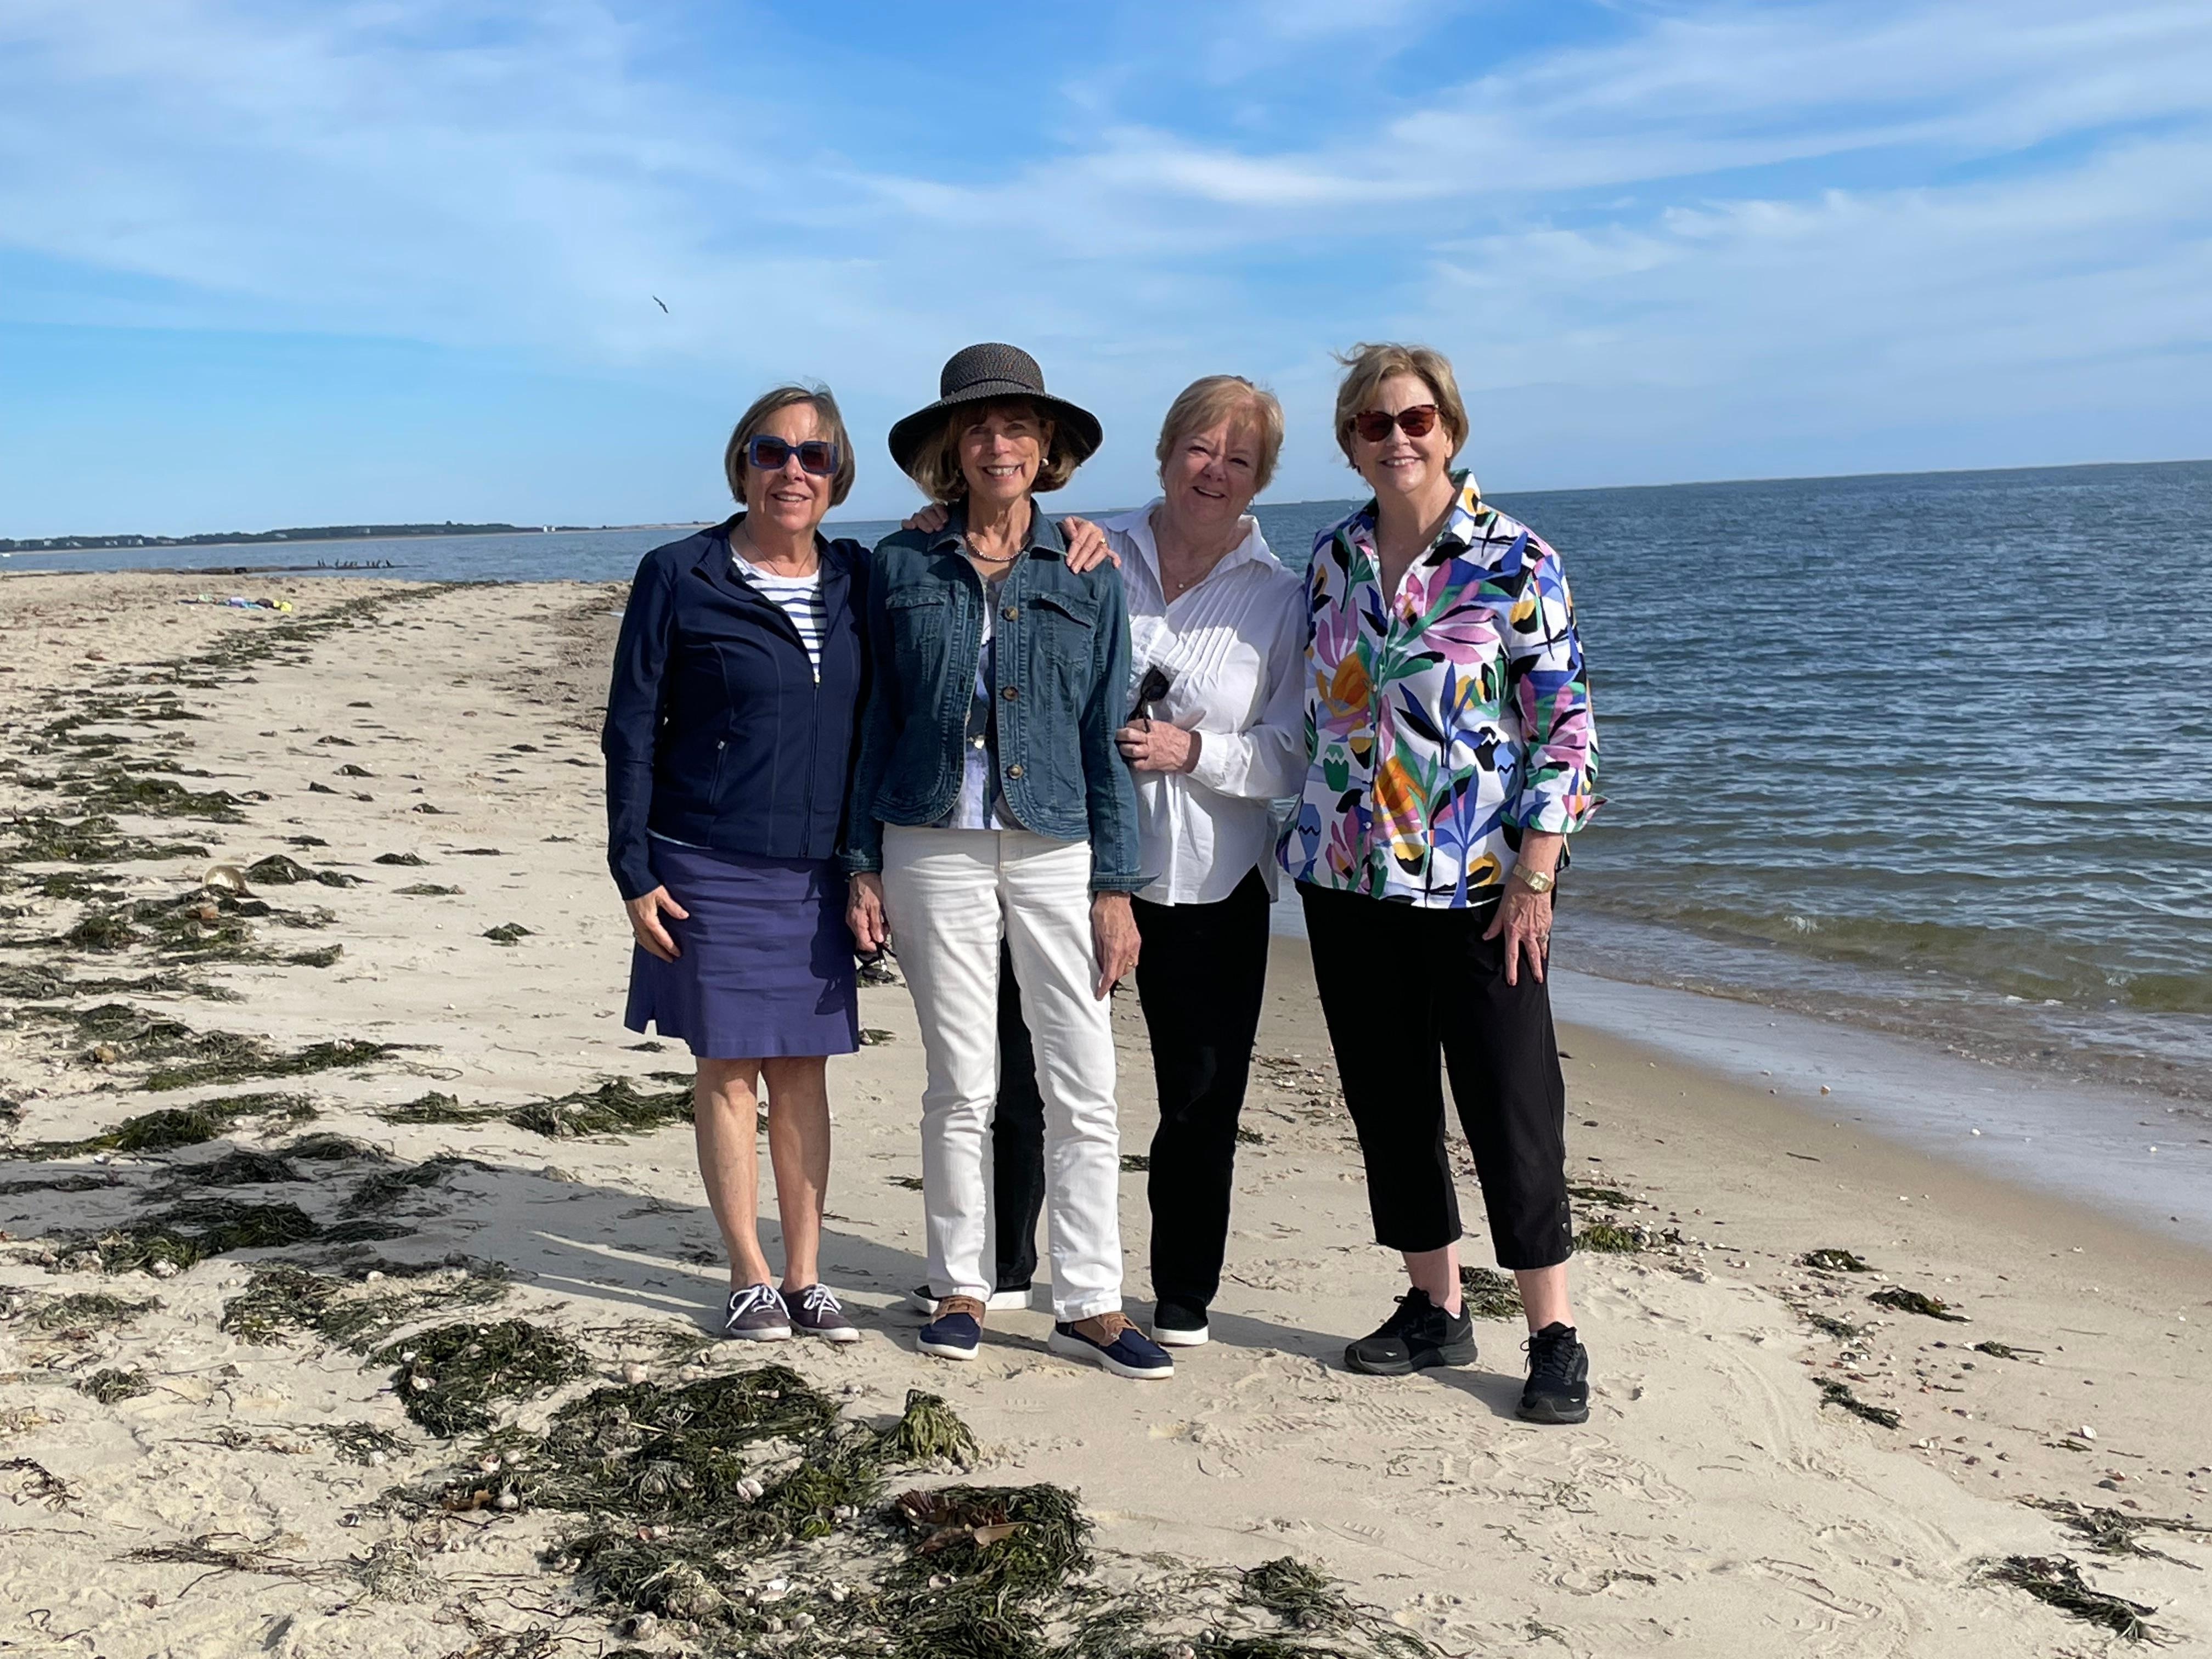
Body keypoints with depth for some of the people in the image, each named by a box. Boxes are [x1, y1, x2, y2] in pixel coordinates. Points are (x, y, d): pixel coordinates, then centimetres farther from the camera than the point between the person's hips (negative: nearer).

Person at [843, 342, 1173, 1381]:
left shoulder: (1087, 574, 6)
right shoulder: (902, 567, 5)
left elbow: (1107, 738, 6)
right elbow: (875, 724, 8)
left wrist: (1116, 885, 1)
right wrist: (863, 866, 2)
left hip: (1056, 848, 1)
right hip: (934, 850, 0)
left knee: (1084, 1087, 0)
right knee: (960, 1087, 6)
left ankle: (1088, 1303, 11)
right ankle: (961, 1288, 21)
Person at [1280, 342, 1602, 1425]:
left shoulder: (1514, 562, -7)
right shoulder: (1331, 557, 7)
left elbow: (1566, 726, -8)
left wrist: (1534, 879, -12)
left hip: (1475, 884, -5)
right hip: (1345, 878, 5)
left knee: (1511, 1105, 0)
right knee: (1386, 1097, 11)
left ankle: (1554, 1336, 13)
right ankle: (1435, 1310, 25)